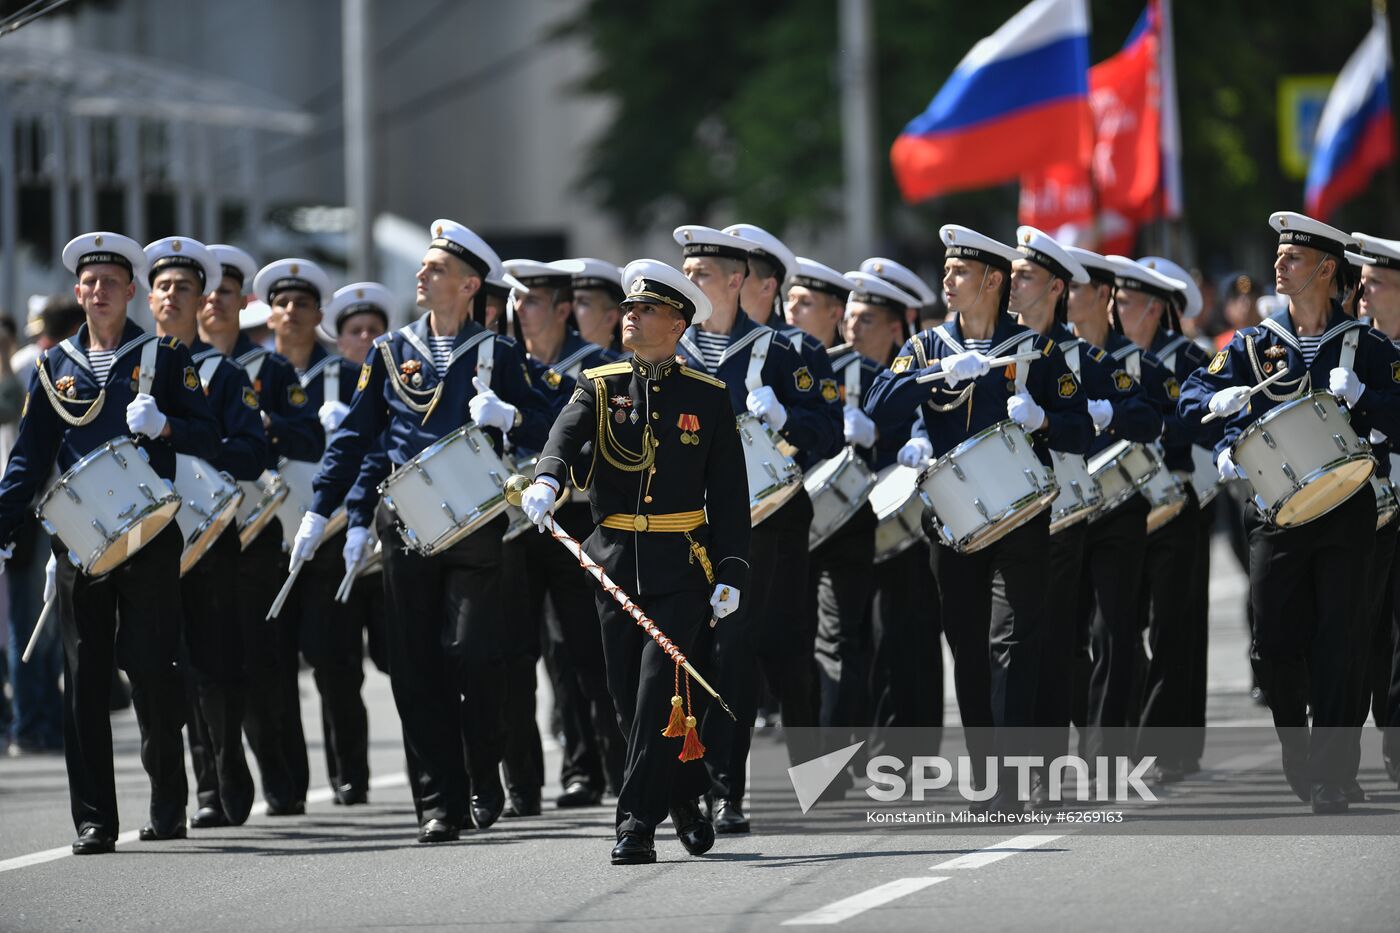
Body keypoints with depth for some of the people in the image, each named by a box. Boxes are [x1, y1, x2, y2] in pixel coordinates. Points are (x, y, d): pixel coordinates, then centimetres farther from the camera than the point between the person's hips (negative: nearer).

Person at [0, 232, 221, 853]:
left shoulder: (166, 357, 6)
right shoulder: (55, 369, 13)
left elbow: (207, 437, 2)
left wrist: (162, 425, -18)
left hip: (150, 538, -2)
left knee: (153, 673, -5)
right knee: (85, 680, -1)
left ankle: (168, 805, 11)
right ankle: (94, 820, 1)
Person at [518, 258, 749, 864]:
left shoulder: (708, 397, 4)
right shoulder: (598, 387, 7)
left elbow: (730, 491, 4)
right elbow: (567, 434, -14)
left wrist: (732, 574, -4)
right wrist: (546, 479, -36)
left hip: (682, 569, -3)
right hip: (616, 563, 3)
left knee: (659, 693, -12)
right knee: (630, 696, 7)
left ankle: (637, 825, -11)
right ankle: (688, 802, 26)